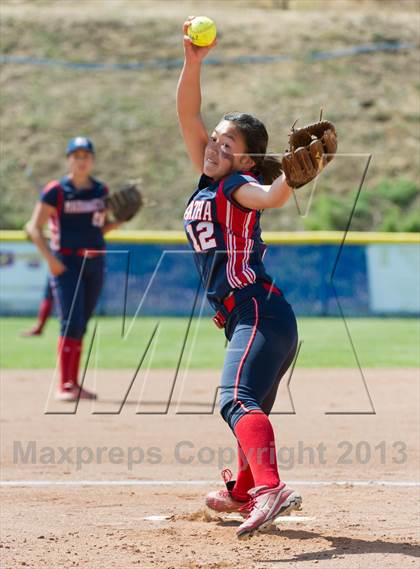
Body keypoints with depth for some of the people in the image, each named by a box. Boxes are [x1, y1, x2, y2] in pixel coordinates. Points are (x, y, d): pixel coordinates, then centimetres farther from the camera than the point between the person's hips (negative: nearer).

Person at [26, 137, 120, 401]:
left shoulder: (101, 191, 9)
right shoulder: (56, 191, -6)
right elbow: (35, 228, -5)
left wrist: (120, 220, -1)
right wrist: (51, 259, -15)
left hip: (95, 262, 5)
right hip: (66, 263, -5)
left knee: (81, 326, 10)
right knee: (71, 322, -14)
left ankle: (74, 384, 17)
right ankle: (64, 386, -13)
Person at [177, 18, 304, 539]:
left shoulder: (238, 185, -7)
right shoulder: (209, 181, 15)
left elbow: (271, 196, -30)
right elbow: (188, 114, 12)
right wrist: (193, 61, 2)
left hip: (259, 313, -10)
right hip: (249, 319, 10)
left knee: (238, 402, -30)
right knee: (249, 407, 27)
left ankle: (271, 489, -49)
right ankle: (243, 494, 47)